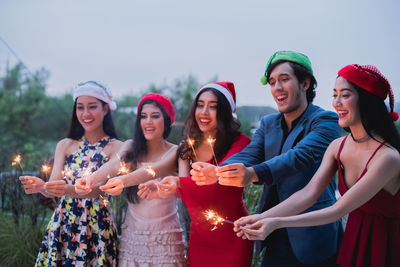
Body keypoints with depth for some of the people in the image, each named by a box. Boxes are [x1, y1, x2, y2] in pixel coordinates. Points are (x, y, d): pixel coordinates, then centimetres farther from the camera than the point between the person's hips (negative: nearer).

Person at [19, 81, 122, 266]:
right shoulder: (65, 145, 7)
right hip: (63, 224, 3)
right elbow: (53, 187, -2)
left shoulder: (116, 147, -5)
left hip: (97, 228, -3)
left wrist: (70, 190, -36)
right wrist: (40, 186, -25)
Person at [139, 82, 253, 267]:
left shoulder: (240, 143, -13)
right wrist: (161, 189, -26)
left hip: (230, 237, -4)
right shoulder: (188, 147, 6)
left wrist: (180, 183, -40)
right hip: (199, 236, 4)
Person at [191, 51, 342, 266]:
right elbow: (248, 156, 0)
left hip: (312, 236, -5)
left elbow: (302, 156, -25)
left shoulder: (326, 121, -8)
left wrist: (254, 174, -41)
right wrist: (217, 172, -23)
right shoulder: (268, 123, 14)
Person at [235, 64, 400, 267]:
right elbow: (309, 193, -10)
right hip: (353, 239, 6)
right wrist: (261, 218, -23)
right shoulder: (337, 147, -3)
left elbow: (339, 210, -27)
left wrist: (277, 223, -32)